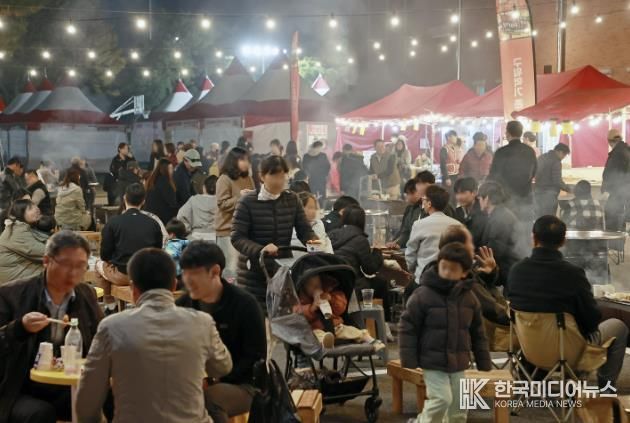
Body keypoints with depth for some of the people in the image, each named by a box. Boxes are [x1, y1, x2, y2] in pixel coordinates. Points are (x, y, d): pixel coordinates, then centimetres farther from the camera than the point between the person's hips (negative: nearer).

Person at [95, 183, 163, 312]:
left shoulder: (113, 222, -8)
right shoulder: (153, 224, -1)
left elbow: (105, 255, -5)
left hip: (122, 275, -3)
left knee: (100, 265, 29)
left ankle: (110, 305, 26)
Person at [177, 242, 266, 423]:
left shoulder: (244, 304, -10)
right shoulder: (184, 303, 5)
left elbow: (256, 357, -10)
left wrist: (220, 377, -20)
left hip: (240, 384, -4)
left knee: (208, 397, -37)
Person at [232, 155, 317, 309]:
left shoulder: (292, 199, 6)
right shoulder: (247, 202, -8)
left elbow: (305, 230, 4)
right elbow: (237, 238, -13)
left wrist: (314, 242, -19)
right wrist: (260, 250, -31)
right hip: (254, 274, -4)